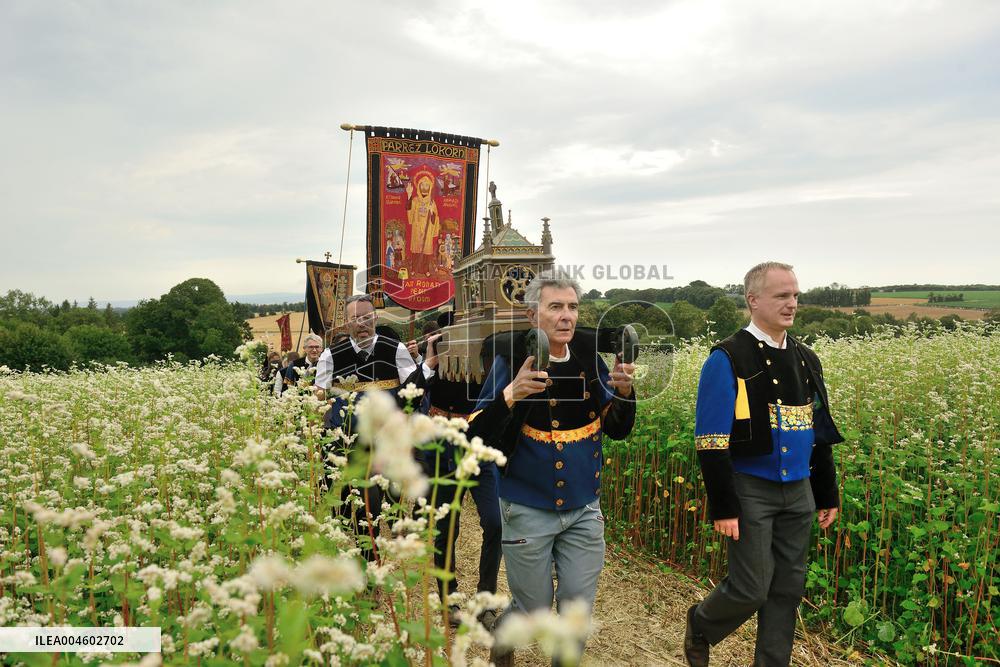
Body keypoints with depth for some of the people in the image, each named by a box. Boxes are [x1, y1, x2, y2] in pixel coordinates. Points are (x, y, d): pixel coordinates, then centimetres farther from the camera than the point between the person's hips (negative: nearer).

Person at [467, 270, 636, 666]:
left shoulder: (590, 358, -2)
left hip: (584, 510, 4)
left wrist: (623, 392, -15)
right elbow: (477, 438, -20)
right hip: (528, 511, -3)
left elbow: (617, 429, 5)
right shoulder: (511, 361, -14)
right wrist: (510, 396, -36)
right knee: (533, 610, 12)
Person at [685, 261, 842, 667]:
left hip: (797, 492, 7)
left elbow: (820, 434, 17)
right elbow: (711, 442, -15)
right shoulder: (728, 360, -12)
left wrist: (827, 495, 17)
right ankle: (699, 626, 26)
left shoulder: (806, 360, 10)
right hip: (750, 491, -6)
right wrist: (723, 507, -17)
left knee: (788, 588, 12)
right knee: (751, 590, -4)